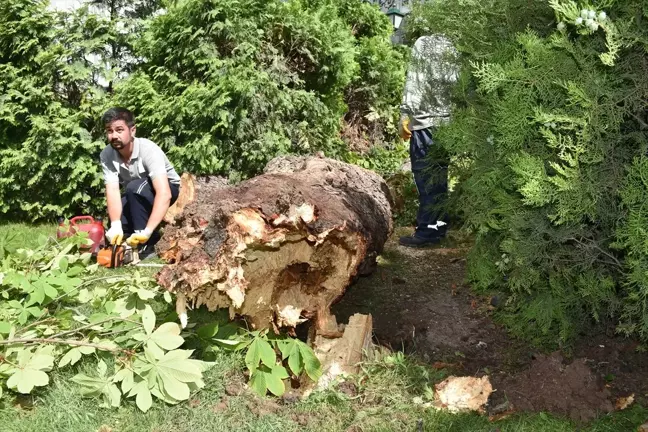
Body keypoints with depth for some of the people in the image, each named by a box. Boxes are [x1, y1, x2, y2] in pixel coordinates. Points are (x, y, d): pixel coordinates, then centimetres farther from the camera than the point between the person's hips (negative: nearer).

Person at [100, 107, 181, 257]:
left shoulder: (148, 149, -35)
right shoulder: (106, 155, -20)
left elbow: (164, 193, -45)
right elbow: (113, 191, -26)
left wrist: (147, 231, -55)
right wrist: (115, 226, -45)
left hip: (167, 188, -5)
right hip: (135, 195, 5)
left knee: (135, 187, -36)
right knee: (113, 235, -16)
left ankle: (145, 247, -24)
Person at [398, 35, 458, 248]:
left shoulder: (423, 44, -7)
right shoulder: (451, 45, 9)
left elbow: (415, 82, -11)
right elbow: (456, 80, 9)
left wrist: (405, 115, -8)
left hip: (426, 121, -6)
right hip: (447, 120, 6)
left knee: (426, 178, -2)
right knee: (440, 176, 14)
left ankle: (427, 231, 1)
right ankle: (440, 225, 22)